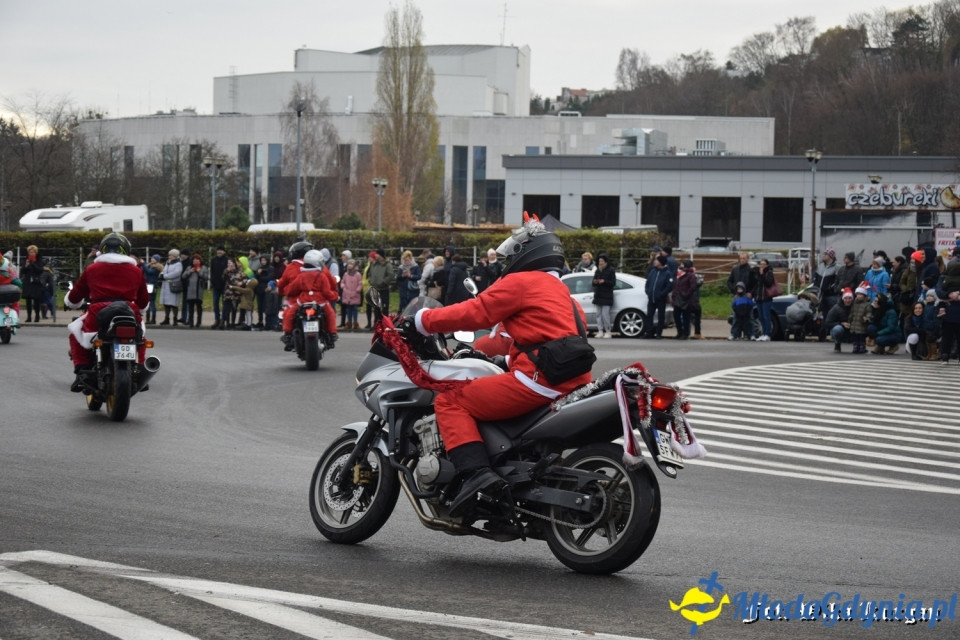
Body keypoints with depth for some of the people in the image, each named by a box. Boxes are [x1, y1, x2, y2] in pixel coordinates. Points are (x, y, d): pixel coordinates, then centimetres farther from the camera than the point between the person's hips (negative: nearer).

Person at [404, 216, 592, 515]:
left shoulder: (520, 282, 1)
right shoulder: (562, 293, 28)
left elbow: (475, 313, -6)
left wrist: (421, 321, 3)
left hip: (538, 379, -10)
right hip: (570, 385, 10)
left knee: (450, 401, -6)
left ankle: (476, 472, -27)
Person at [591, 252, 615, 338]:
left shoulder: (610, 270, -3)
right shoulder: (597, 271, 15)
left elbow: (613, 283, -7)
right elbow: (594, 282, 20)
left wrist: (604, 282, -21)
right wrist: (595, 282, -4)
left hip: (606, 296, -6)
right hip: (598, 295, 6)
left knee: (605, 314, -11)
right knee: (599, 314, 4)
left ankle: (608, 331, -4)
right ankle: (600, 331, 7)